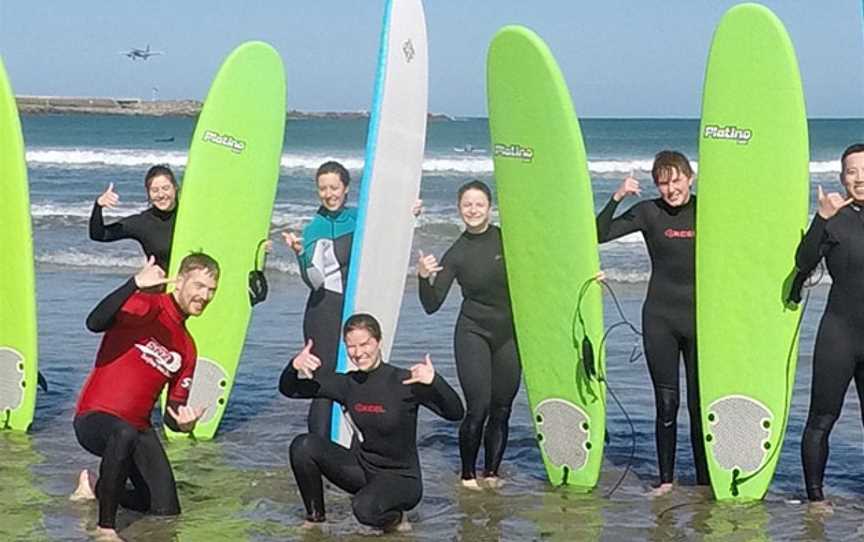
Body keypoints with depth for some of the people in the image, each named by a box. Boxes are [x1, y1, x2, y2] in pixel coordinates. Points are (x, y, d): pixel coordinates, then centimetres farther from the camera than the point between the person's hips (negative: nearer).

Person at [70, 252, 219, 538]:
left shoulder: (187, 348, 12)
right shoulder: (147, 307, -10)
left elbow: (173, 413, 13)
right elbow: (95, 323, -31)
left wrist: (183, 423, -11)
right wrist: (135, 284, -42)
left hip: (138, 428, 8)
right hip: (95, 418, -8)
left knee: (166, 509, 2)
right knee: (124, 434, -42)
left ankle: (98, 490, 29)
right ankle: (105, 528, -29)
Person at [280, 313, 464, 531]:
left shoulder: (403, 382, -16)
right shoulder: (346, 384, -1)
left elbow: (455, 413, -23)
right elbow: (288, 390, 4)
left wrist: (434, 381, -42)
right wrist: (295, 366, -19)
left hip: (400, 478, -5)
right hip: (361, 470, 5)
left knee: (365, 508, -36)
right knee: (304, 446, -17)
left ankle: (393, 516, 1)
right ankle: (315, 515, 3)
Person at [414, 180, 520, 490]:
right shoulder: (456, 254, -2)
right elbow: (432, 305, -5)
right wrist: (423, 277, -22)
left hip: (509, 334, 2)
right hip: (473, 333, -2)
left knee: (501, 411, 4)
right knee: (478, 409, -12)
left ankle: (492, 472, 18)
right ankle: (468, 474, 3)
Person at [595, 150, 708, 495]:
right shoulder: (649, 212, 0)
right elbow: (599, 234, -5)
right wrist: (616, 199, -17)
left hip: (700, 319, 0)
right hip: (659, 319, 0)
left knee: (700, 404, 1)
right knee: (666, 404, 3)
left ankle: (704, 480, 9)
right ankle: (666, 479, 14)